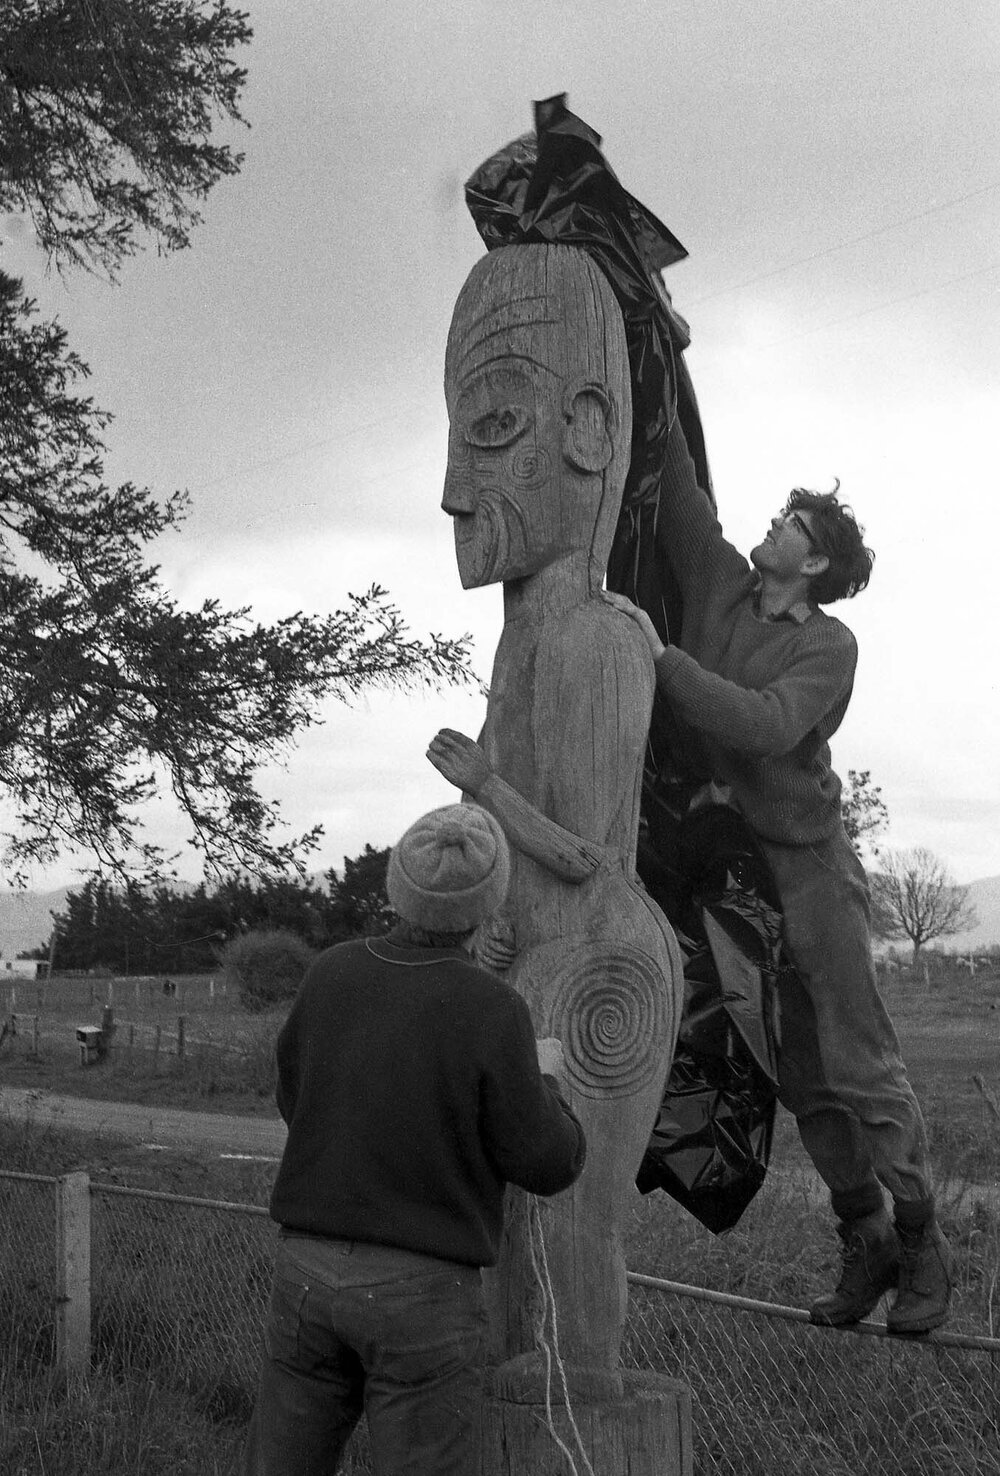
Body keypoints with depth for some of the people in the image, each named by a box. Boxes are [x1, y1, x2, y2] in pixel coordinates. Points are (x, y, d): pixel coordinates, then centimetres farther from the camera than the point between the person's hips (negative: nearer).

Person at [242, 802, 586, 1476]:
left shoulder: (331, 974, -2)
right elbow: (545, 1165, -10)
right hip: (421, 1295, -4)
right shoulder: (492, 1012, -18)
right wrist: (545, 1078, 10)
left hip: (310, 1270, 4)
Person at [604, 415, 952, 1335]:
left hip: (808, 858, -5)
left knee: (862, 1067, -2)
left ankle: (921, 1246, 14)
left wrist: (660, 656, -29)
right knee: (803, 1078, 10)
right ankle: (865, 1243, 22)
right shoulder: (721, 582, 5)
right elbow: (673, 482, 1)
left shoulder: (829, 646, -10)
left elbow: (767, 728, -26)